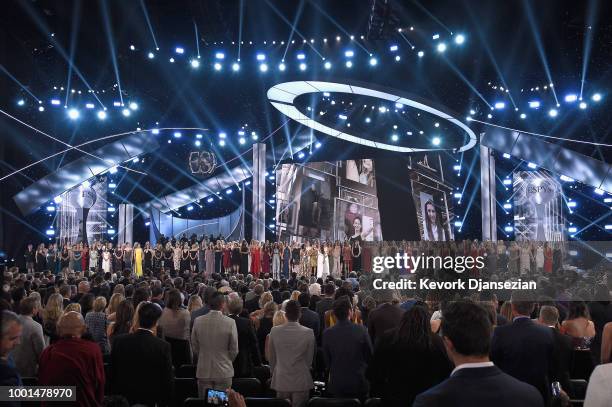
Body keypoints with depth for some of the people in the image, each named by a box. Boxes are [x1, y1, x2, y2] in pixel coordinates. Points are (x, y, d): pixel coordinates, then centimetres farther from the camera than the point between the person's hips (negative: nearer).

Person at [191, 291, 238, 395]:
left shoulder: (198, 321, -6)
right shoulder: (230, 322, -13)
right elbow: (234, 350, -5)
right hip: (224, 372, -2)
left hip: (203, 372, 2)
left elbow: (194, 347, 4)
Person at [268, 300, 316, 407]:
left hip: (281, 382, 1)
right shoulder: (308, 333, -10)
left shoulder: (274, 331, -6)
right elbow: (309, 358, 1)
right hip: (301, 382, -1)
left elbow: (272, 358, 5)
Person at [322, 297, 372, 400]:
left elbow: (327, 361, 0)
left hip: (337, 384, 1)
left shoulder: (327, 334, -11)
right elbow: (370, 356, -3)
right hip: (359, 383, -1)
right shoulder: (361, 330, -15)